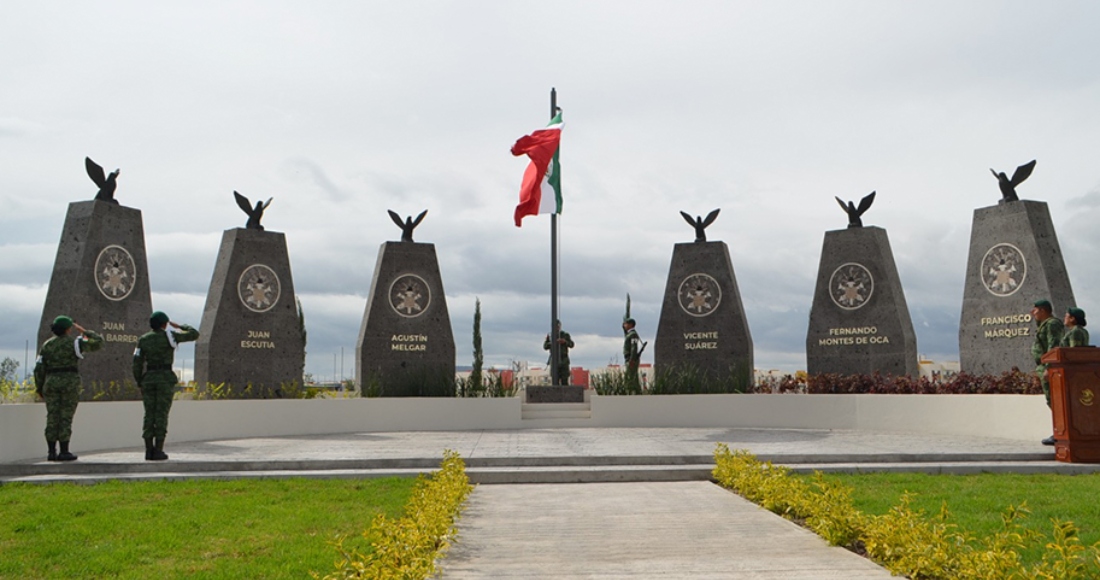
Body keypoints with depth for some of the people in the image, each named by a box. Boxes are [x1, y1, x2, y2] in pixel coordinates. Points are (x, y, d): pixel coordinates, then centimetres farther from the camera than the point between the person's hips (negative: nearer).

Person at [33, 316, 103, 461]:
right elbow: (98, 342, -2)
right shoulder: (75, 342, -4)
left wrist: (39, 387, 10)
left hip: (51, 382, 4)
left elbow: (39, 367, 4)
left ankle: (51, 452, 5)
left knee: (52, 418, 6)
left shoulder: (46, 344, 8)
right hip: (70, 382, -4)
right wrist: (85, 332, 8)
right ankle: (64, 452, -1)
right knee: (66, 418, -2)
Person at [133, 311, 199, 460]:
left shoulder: (143, 339, 8)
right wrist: (179, 327, 18)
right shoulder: (169, 336, -3)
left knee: (149, 414, 6)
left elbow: (137, 363, 3)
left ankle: (149, 450, 3)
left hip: (148, 378, 4)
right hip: (165, 378, -4)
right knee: (161, 414, -3)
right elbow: (194, 334, 2)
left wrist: (139, 383, 11)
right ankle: (158, 451, -5)